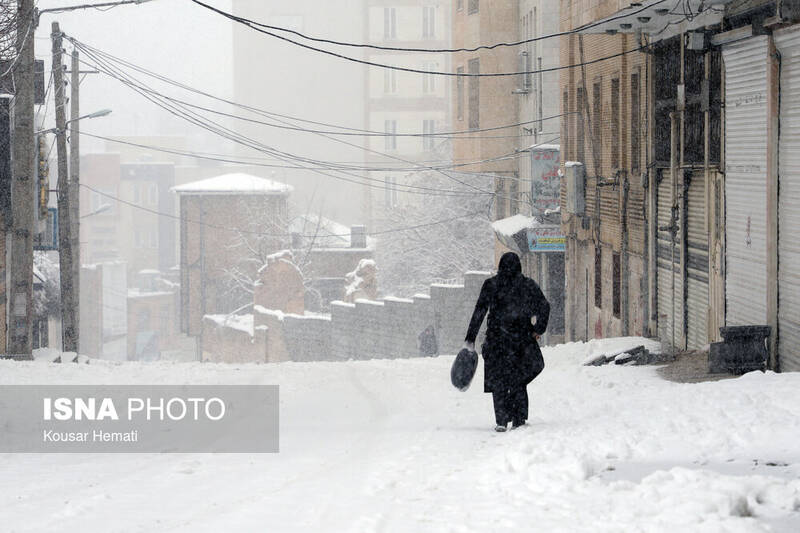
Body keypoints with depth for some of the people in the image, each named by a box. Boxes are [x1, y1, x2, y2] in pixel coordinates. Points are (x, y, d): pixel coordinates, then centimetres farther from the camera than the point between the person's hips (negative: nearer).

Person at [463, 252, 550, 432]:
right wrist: (538, 329, 7)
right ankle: (519, 421, 8)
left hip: (497, 338, -1)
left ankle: (501, 421, -7)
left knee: (498, 381, 4)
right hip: (522, 339, 1)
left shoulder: (491, 285, -1)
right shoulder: (528, 285, 2)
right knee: (519, 381, 12)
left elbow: (479, 311, -4)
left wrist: (470, 339, -2)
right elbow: (544, 306, -2)